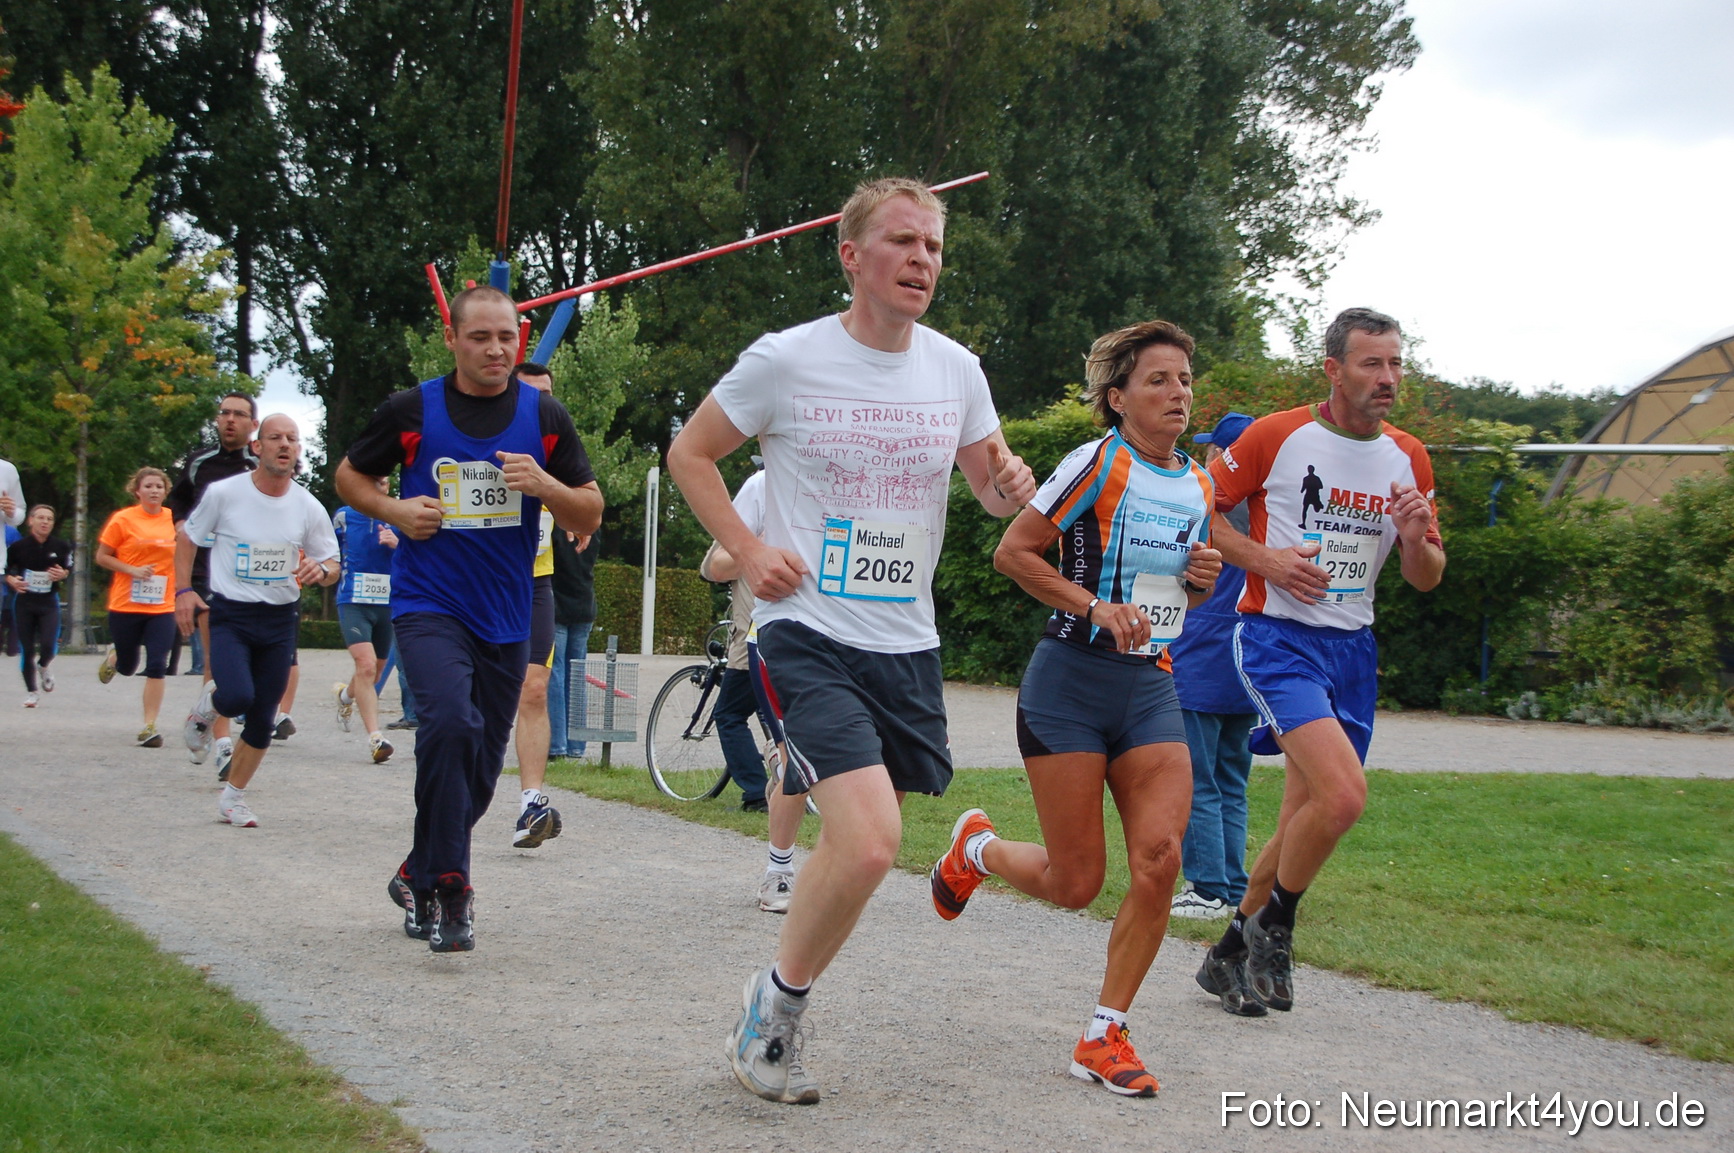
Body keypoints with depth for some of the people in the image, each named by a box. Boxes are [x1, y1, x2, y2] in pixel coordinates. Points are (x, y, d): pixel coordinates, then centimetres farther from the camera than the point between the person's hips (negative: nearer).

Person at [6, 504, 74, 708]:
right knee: (27, 649, 3)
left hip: (49, 602, 0)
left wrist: (63, 574, -13)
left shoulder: (61, 547, -5)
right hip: (24, 602, 0)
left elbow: (68, 568, 9)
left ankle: (43, 667, 23)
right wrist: (11, 580, -17)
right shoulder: (19, 546, -8)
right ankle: (30, 691, 19)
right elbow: (5, 571, 3)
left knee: (49, 645, -14)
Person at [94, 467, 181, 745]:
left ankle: (149, 727, -2)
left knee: (157, 667, -9)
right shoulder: (123, 519, -6)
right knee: (127, 668, 12)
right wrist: (133, 570, -14)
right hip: (125, 605, -1)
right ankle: (114, 655, 48)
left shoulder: (175, 520, 2)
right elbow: (101, 557, -1)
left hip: (162, 607, 1)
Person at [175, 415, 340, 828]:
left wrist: (321, 569, -17)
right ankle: (209, 703, 13)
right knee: (238, 697, -24)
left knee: (263, 717, 6)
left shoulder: (309, 508, -1)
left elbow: (333, 566, 8)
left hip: (280, 621, 3)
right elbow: (187, 538, 7)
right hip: (228, 614, -3)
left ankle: (233, 796, 25)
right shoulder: (223, 493, -7)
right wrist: (183, 590, -4)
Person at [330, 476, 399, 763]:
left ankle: (345, 694, 51)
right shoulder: (343, 517, 5)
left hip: (388, 604, 3)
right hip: (353, 603, -3)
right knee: (366, 666, -22)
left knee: (372, 672, 16)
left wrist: (397, 544, -16)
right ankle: (375, 737, -24)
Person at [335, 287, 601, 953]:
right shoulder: (412, 411, 0)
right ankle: (447, 885, -18)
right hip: (428, 605, -3)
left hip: (506, 617, 3)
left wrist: (545, 484, -15)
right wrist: (394, 509, -7)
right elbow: (350, 475, 13)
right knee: (452, 723, -28)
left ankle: (418, 877, 33)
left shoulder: (545, 417, 4)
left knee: (480, 769, 9)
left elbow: (590, 516, 5)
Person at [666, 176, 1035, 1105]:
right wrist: (747, 549, -9)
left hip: (907, 643, 6)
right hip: (811, 635, -5)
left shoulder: (956, 370, 4)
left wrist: (1010, 486, -8)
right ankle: (776, 1003, 3)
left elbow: (990, 486, 17)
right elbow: (689, 454, 4)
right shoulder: (786, 359, -8)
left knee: (855, 840, 12)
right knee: (871, 843, -21)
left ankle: (778, 1007, 34)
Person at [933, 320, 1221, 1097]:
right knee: (1076, 884, -3)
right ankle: (976, 848, 31)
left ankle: (1104, 1036, 2)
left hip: (1151, 685, 6)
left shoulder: (1196, 485, 11)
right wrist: (1095, 606, -17)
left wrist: (1202, 580, 2)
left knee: (1160, 856, -12)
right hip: (1072, 681, -6)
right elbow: (1012, 552, -8)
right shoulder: (1097, 464, -9)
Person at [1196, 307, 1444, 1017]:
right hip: (1278, 636, -6)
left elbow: (1427, 580, 12)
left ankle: (1230, 956, 26)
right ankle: (1273, 927, 2)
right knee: (1344, 795, -23)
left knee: (1305, 821, 8)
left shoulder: (1408, 458, 8)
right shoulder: (1276, 437, -7)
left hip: (1352, 648, 6)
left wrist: (1416, 539, -10)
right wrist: (1265, 558, -15)